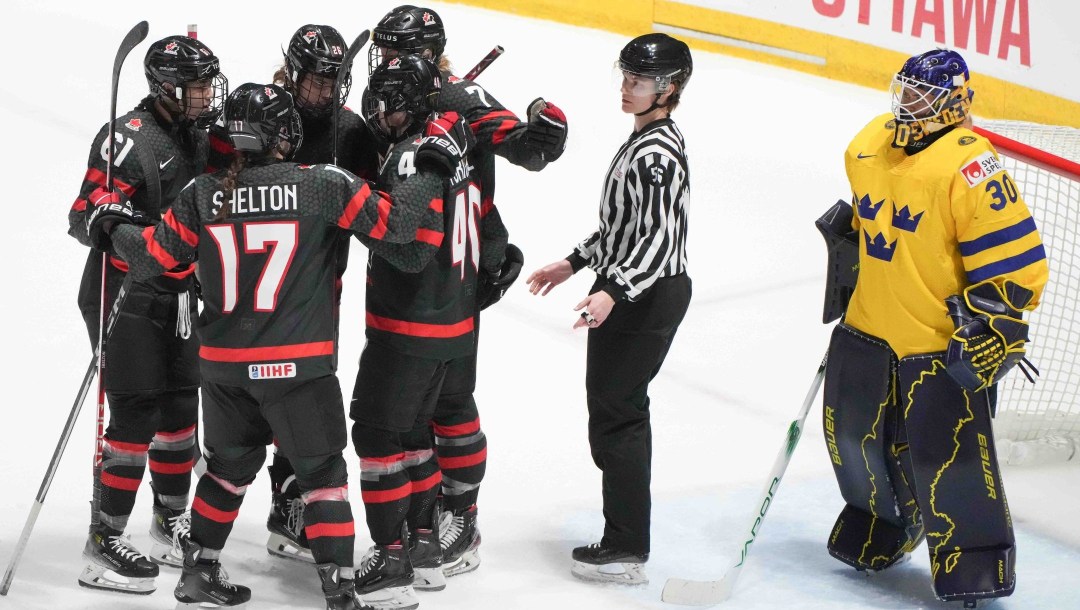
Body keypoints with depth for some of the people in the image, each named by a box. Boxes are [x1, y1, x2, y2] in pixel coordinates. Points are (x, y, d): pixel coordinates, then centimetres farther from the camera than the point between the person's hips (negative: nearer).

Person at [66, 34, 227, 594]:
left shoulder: (197, 138, 9)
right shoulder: (132, 138, -17)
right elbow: (83, 216, -22)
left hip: (177, 293, 8)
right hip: (125, 293, -8)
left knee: (181, 404, 14)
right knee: (136, 414, -10)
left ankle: (171, 522, 30)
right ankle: (105, 543, -2)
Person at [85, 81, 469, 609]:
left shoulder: (202, 194, -2)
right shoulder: (325, 185, -11)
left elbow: (150, 257, 4)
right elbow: (394, 225, -10)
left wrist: (113, 225, 24)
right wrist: (431, 169, 5)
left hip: (224, 366, 4)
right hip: (298, 365, -4)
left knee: (230, 465, 23)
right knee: (322, 471, 8)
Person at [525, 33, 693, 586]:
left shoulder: (656, 153, -21)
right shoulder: (646, 139, 11)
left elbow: (659, 239, -28)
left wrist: (613, 292, -37)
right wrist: (574, 263, 22)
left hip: (643, 299, -11)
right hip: (627, 291, 11)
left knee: (614, 415, -5)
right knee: (621, 409, 17)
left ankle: (625, 551, 3)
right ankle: (626, 536, 26)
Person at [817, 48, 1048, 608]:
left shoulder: (967, 166, -21)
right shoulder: (868, 146, 2)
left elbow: (1017, 261, -22)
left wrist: (991, 333, -23)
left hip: (944, 339, -8)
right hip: (870, 325, 8)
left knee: (949, 459, -5)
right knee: (857, 436, 18)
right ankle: (880, 531, 41)